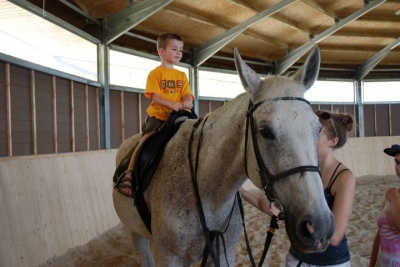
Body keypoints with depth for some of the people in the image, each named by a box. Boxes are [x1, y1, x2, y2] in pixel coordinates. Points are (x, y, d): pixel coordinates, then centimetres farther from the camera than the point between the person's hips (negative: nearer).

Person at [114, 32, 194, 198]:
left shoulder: (182, 76, 17)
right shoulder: (155, 73, 3)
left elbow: (187, 95, 6)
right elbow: (155, 96, -9)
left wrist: (187, 102, -19)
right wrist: (171, 104, -26)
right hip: (158, 116, -4)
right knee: (145, 140, -22)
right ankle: (128, 174, -17)